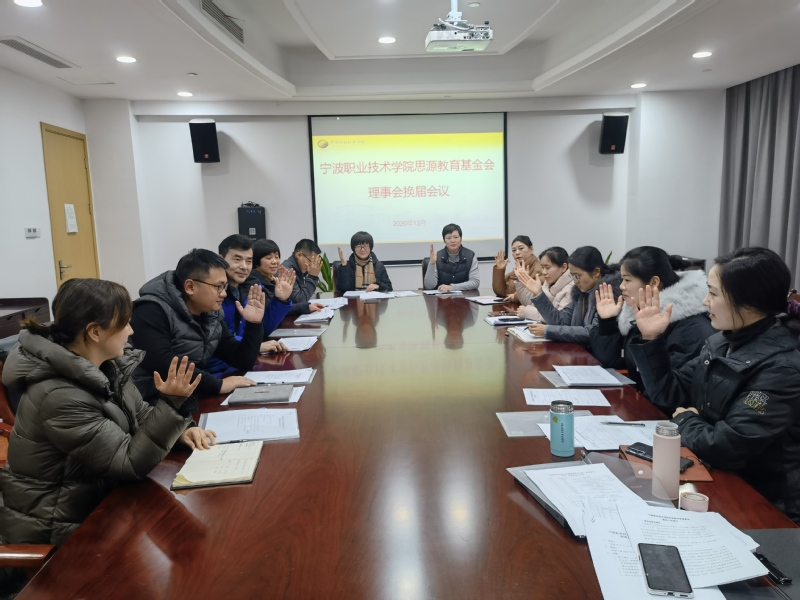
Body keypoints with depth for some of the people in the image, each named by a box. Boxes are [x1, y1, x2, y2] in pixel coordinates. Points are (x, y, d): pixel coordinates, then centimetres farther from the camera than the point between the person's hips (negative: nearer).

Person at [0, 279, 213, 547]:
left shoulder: (105, 366, -4)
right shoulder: (60, 397, -30)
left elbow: (139, 414, 8)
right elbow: (129, 464, -26)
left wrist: (180, 430, -11)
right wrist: (170, 403, -35)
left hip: (95, 499, 7)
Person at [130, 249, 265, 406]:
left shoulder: (211, 316, 8)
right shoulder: (152, 312, -14)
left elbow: (243, 362, 9)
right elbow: (162, 365, -28)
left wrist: (254, 325, -4)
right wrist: (217, 384, -27)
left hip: (195, 399, 7)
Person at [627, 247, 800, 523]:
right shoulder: (722, 341, 0)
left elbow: (726, 448, -29)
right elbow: (669, 396, 4)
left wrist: (686, 421, -10)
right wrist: (652, 340, -6)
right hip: (715, 478, 6)